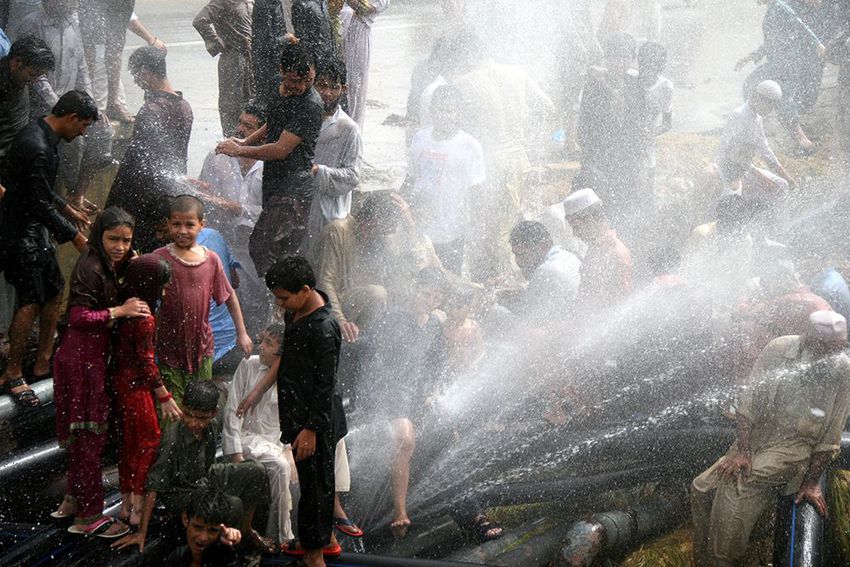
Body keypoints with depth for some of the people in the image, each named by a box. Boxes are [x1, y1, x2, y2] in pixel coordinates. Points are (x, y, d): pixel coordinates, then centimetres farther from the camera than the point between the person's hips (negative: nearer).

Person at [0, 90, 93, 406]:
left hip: (34, 227, 10)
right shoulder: (36, 148, -26)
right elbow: (41, 204, -23)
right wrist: (74, 236, -16)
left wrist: (68, 210, 24)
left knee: (54, 291, 13)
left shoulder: (44, 137, 7)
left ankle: (43, 364, 22)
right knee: (31, 300, -9)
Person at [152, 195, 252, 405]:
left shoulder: (211, 259, 0)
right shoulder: (160, 258, -9)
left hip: (202, 346, 3)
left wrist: (242, 334, 13)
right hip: (170, 347, -3)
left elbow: (229, 296, 11)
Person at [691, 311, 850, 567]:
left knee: (736, 485, -27)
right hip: (758, 437, 4)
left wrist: (811, 483, -7)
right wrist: (742, 451, -14)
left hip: (796, 444, -4)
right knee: (702, 488, -7)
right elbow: (749, 401, -6)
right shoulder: (779, 349, -10)